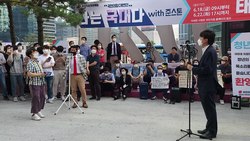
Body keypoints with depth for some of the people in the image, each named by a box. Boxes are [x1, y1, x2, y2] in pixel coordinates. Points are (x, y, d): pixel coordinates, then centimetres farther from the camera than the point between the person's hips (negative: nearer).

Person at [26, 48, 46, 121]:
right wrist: (39, 74, -21)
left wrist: (43, 73, 6)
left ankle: (39, 111, 29)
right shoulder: (30, 63, -12)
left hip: (41, 82, 8)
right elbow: (29, 74, -20)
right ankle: (34, 114, 6)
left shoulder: (38, 62, 14)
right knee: (36, 98, -4)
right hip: (34, 83, -8)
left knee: (42, 97, 13)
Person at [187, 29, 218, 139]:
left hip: (208, 86, -10)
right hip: (205, 85, 10)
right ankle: (209, 128, 29)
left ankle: (212, 132, 10)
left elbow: (207, 69, -24)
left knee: (210, 108, 0)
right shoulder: (207, 51, 13)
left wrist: (193, 69, -16)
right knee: (208, 108, 17)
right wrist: (198, 80, 15)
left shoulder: (210, 52, -17)